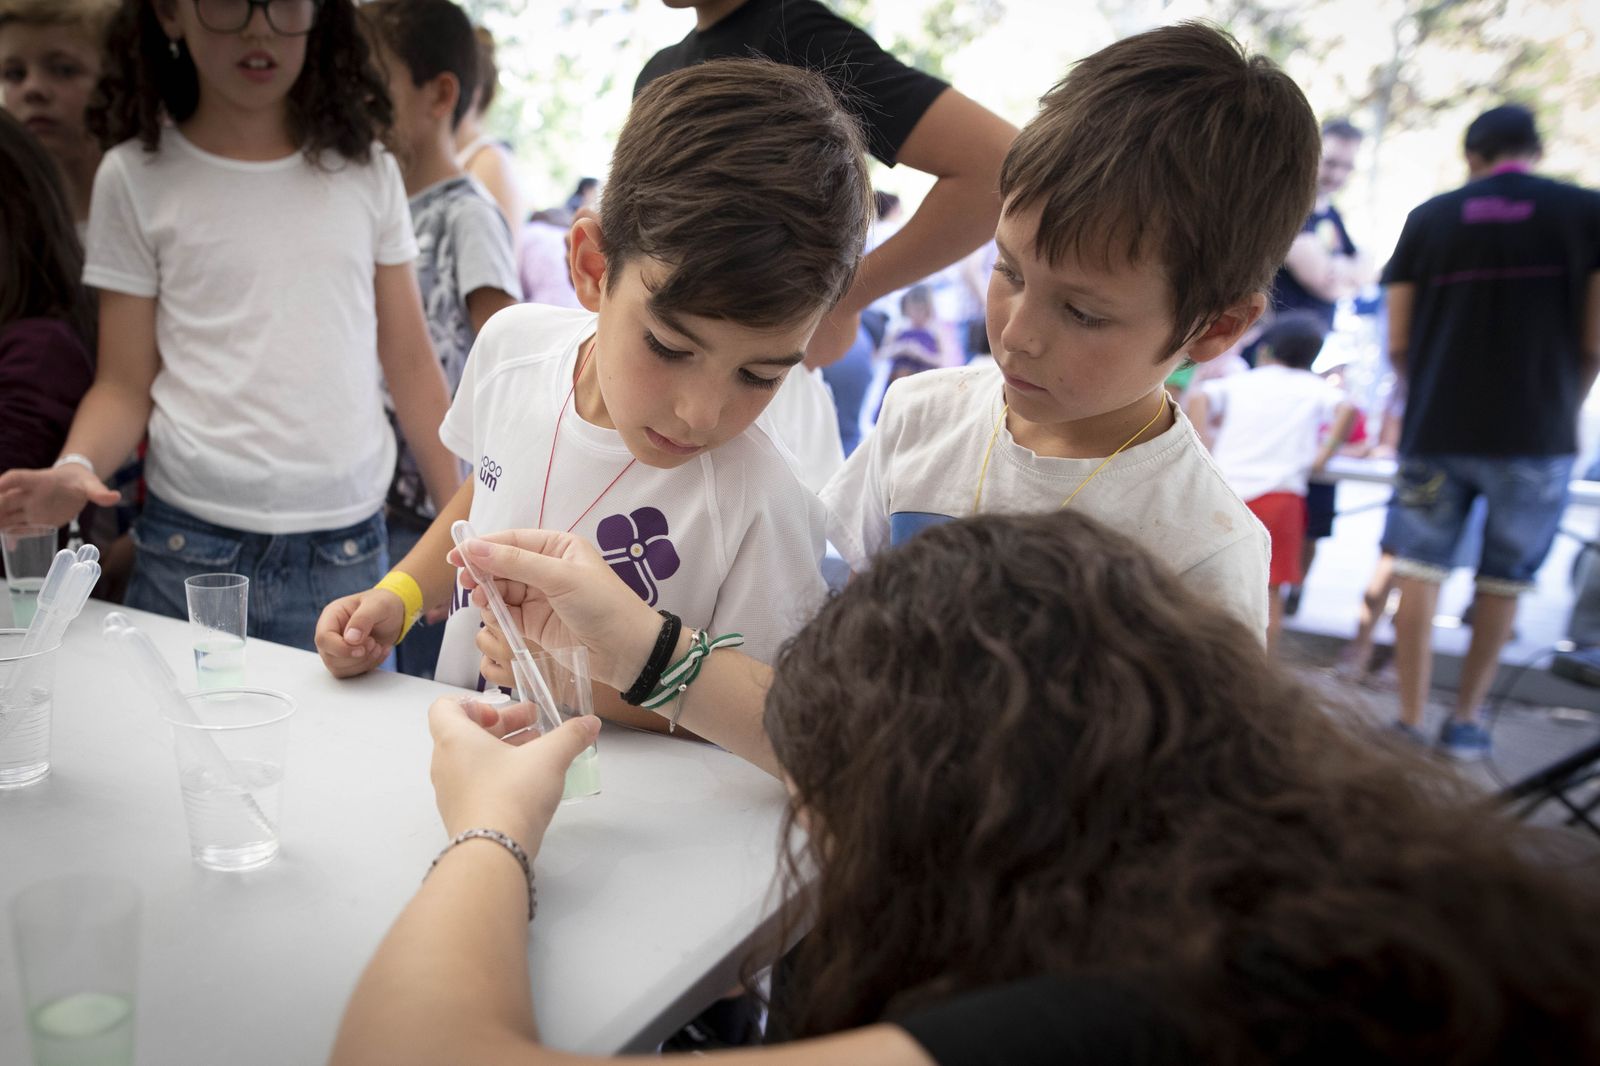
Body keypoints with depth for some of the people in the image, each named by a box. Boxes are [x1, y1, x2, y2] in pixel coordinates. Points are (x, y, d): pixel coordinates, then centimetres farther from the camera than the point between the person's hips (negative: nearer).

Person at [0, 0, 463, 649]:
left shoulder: (367, 173, 7)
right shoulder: (137, 177, 3)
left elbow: (411, 366, 9)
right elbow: (125, 385, 5)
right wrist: (74, 467, -16)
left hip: (349, 554, 1)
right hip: (189, 552, -1)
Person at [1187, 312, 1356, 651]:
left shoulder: (1239, 381, 16)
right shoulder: (1314, 387, 12)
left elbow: (1199, 398, -2)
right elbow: (1347, 409, -6)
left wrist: (1203, 444, -1)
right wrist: (1324, 455, 0)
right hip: (1279, 493, -2)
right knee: (1269, 589, 2)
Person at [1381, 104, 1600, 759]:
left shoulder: (1428, 218, 5)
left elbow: (1398, 345, 3)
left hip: (1435, 431, 0)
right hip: (1536, 435, 0)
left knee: (1418, 574, 5)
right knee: (1502, 583, 12)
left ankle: (1410, 724, 6)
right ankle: (1465, 722, 21)